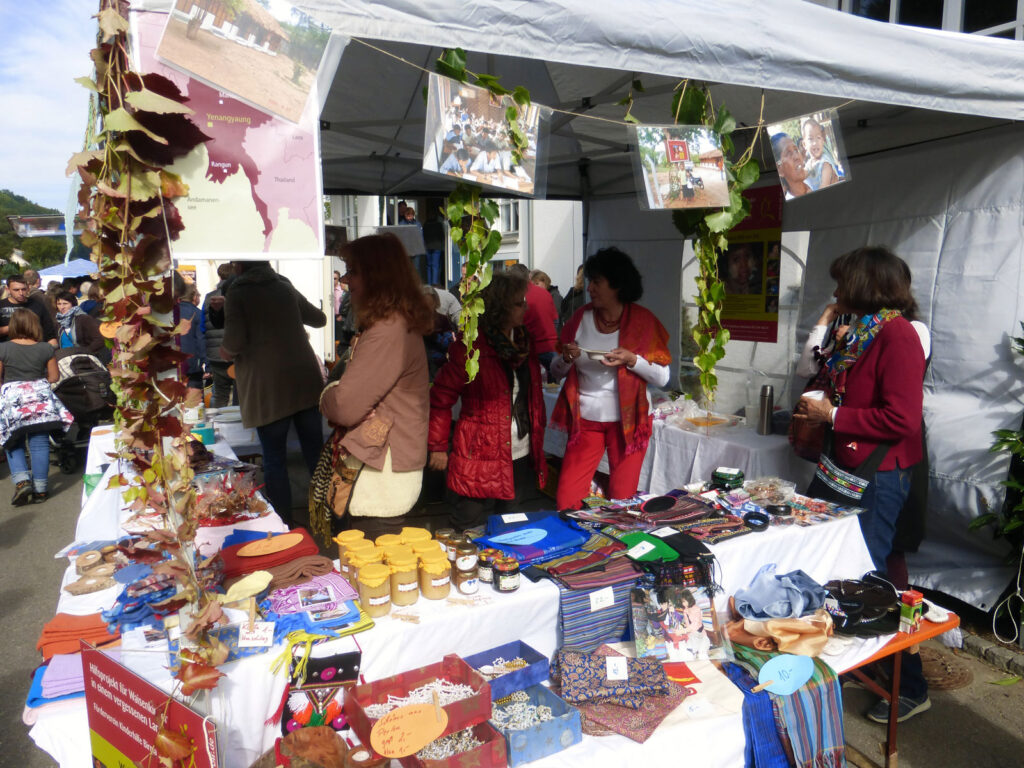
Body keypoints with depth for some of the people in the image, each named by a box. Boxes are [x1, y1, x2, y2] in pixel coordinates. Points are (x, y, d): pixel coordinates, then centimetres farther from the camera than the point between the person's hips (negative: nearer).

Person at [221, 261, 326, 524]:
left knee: (274, 459, 4)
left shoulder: (236, 294, -3)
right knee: (315, 451, 12)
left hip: (268, 389, -5)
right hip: (306, 381, 5)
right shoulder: (286, 288, 12)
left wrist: (224, 351, 7)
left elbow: (234, 342, -15)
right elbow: (319, 319, 25)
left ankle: (284, 525, 8)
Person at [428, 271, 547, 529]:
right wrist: (437, 447, -6)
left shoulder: (525, 341, 8)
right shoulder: (470, 347, -13)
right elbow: (440, 399, -8)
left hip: (522, 460, 6)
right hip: (479, 462, -6)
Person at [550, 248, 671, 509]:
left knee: (622, 500, 9)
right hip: (586, 419, 2)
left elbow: (663, 377, -6)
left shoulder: (642, 320, -5)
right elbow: (556, 372, 7)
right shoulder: (581, 317, 1)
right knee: (566, 501, 0)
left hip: (628, 421, -2)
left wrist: (631, 359, -21)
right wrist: (566, 359, -14)